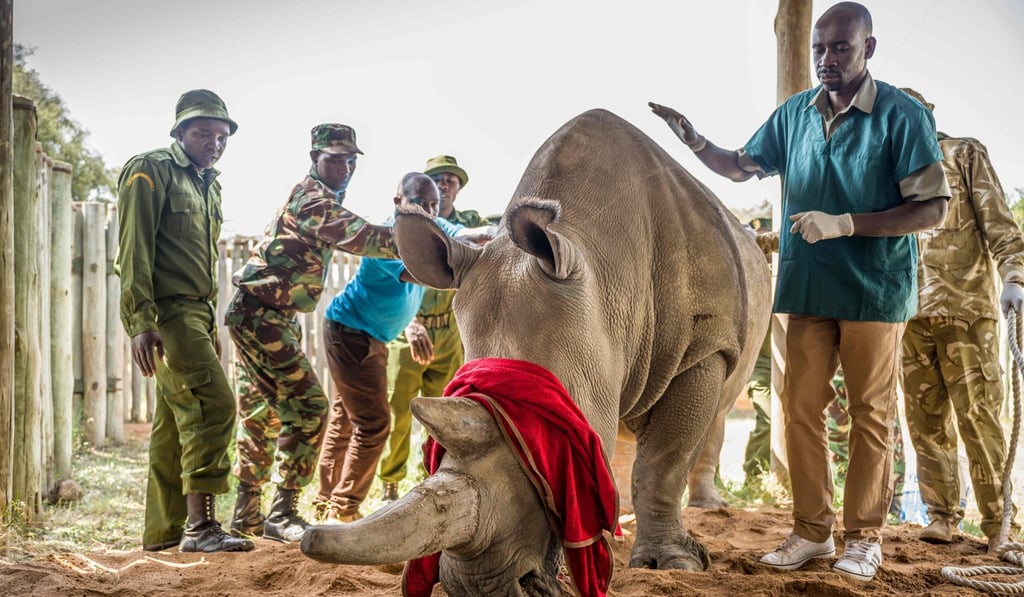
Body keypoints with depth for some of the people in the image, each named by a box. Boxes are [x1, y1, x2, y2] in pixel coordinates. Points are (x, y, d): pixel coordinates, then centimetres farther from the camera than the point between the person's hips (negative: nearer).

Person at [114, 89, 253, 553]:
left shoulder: (208, 183, 21)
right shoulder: (151, 171, -5)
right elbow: (134, 249, -14)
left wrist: (210, 324, 20)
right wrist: (141, 321, -22)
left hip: (196, 312, 9)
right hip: (166, 310, -9)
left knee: (177, 421, 9)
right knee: (214, 405, -18)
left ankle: (163, 531, 16)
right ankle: (200, 525, -17)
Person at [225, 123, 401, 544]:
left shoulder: (319, 198, 17)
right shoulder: (313, 198, -15)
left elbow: (347, 238, 22)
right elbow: (359, 237, -29)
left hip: (269, 318, 11)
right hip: (260, 316, -11)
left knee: (263, 415, 14)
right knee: (307, 407, -13)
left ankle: (246, 514, 22)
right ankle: (282, 515, -8)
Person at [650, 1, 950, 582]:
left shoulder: (902, 114, -8)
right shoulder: (795, 113, 6)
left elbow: (932, 207, -12)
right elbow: (742, 167, 18)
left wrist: (844, 223, -20)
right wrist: (696, 142, -2)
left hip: (875, 290, -4)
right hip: (808, 289, 5)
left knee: (871, 415, 6)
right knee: (802, 410, 7)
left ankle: (864, 535, 18)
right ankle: (812, 530, 19)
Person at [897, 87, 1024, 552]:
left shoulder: (964, 153, 8)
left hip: (966, 307, -4)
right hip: (911, 311, 4)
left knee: (979, 417, -5)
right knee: (926, 421, 3)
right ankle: (941, 514, 11)